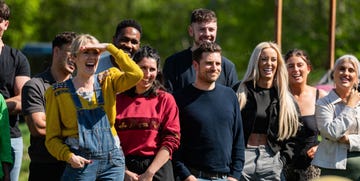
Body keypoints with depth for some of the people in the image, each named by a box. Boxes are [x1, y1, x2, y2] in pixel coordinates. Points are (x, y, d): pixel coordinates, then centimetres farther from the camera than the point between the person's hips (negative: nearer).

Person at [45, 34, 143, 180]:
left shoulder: (107, 82, 9)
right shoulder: (58, 92, 3)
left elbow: (136, 74, -12)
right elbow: (52, 138, 3)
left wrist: (109, 47, -9)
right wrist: (69, 156, -16)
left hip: (112, 161, 2)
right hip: (81, 162, -2)